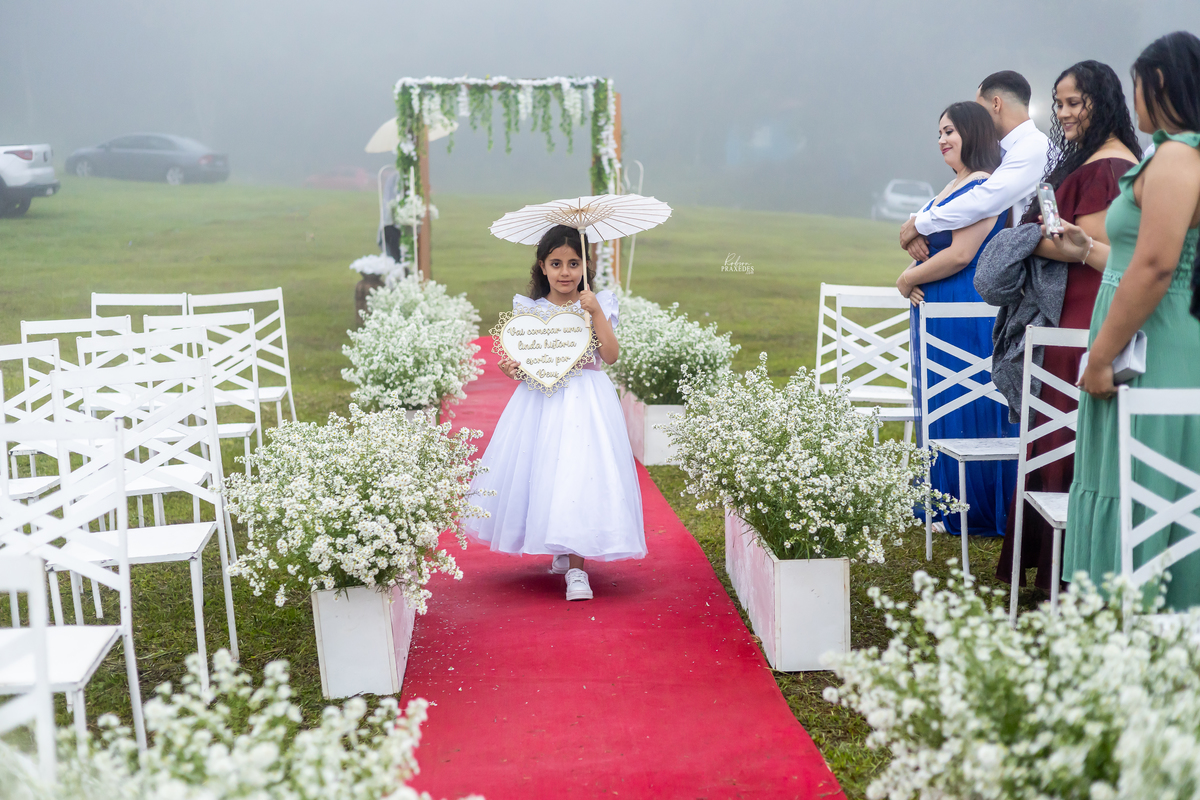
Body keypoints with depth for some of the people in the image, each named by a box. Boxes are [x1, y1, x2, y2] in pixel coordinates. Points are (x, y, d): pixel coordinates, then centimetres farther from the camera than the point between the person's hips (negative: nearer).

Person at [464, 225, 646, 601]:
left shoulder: (598, 304, 1)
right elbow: (519, 354, 8)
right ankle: (562, 550, 32)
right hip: (541, 401, 2)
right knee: (541, 475, 6)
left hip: (586, 401, -2)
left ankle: (576, 569, -7)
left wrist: (595, 312, -16)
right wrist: (510, 368, -14)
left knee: (580, 475, -10)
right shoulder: (529, 308, 5)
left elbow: (611, 355, -9)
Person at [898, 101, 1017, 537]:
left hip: (965, 316, -10)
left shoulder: (983, 187, -14)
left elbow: (960, 255, -22)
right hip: (937, 312, 10)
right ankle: (945, 500, 23)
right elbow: (928, 245, 20)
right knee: (940, 410, 14)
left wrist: (908, 279, -10)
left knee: (963, 412, -3)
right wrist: (911, 275, 0)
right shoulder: (954, 187, 16)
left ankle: (974, 509, 7)